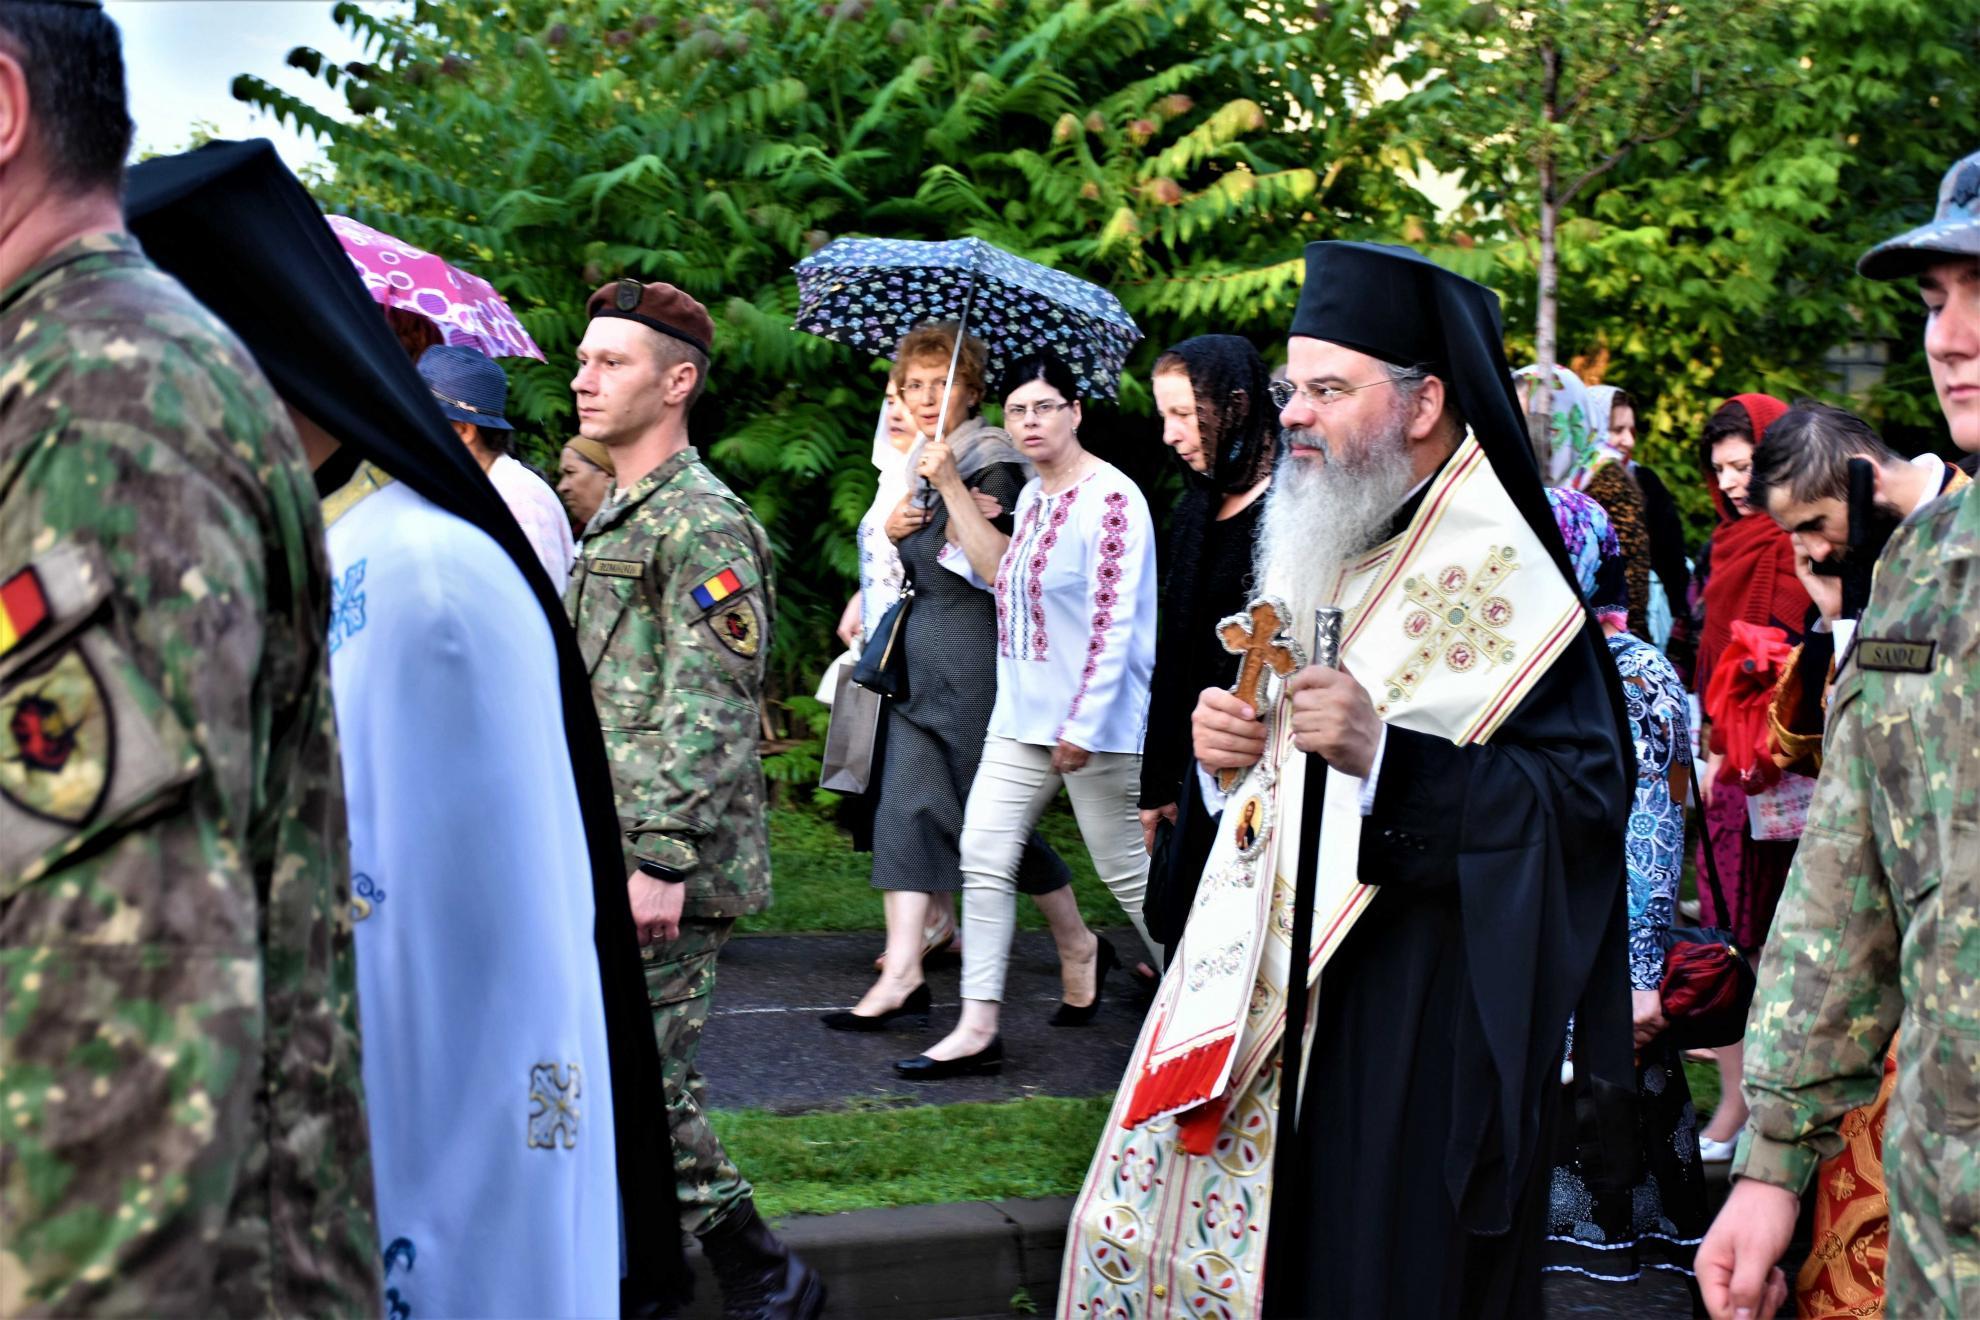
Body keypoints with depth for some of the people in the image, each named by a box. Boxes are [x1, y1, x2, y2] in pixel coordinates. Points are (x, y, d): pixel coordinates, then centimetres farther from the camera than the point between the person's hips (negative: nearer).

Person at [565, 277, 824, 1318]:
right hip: (606, 848, 9)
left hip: (664, 865, -9)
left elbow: (709, 713, -19)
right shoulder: (617, 517, 18)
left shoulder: (704, 526, -12)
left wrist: (661, 861, -23)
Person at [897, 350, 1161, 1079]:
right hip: (1022, 716, 9)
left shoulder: (1110, 498, -14)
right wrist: (952, 489, 16)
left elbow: (1114, 623, -18)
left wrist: (1084, 725, -20)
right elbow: (1003, 578, 18)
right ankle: (977, 1029, 6)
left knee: (1128, 872, 1)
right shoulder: (1033, 497, 12)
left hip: (1093, 723, -8)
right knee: (984, 858, 3)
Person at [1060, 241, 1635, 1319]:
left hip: (1417, 1015, -8)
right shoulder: (1322, 543, 12)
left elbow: (1587, 798, -22)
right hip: (1273, 979, 8)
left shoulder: (1502, 573, -14)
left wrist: (1384, 754, -29)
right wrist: (1228, 739, 3)